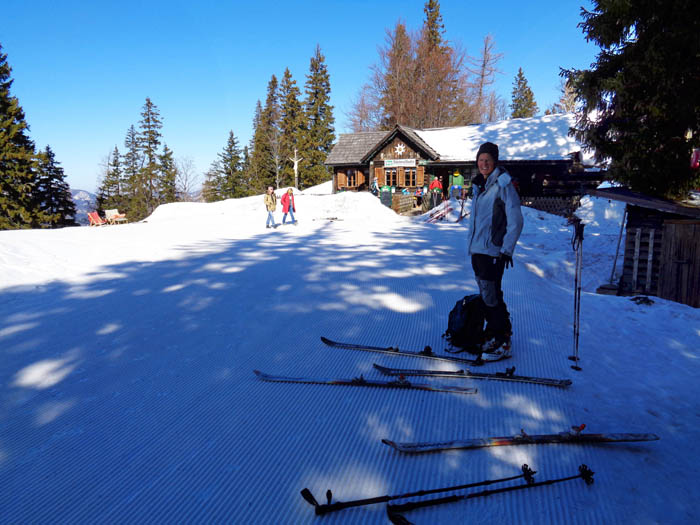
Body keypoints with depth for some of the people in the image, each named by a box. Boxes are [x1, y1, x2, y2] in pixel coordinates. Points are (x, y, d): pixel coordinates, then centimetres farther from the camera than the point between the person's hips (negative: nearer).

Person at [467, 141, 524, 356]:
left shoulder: (503, 185, -11)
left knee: (491, 295, -6)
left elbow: (516, 221, -14)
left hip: (493, 251, -8)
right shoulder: (479, 185, 13)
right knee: (484, 294, 15)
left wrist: (507, 250, -16)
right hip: (477, 249, 8)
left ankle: (502, 340, 6)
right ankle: (492, 330, 28)